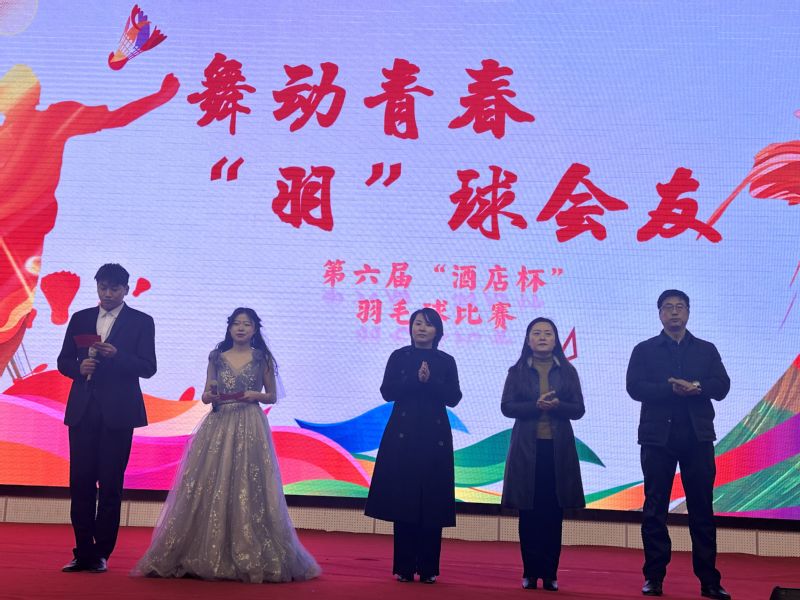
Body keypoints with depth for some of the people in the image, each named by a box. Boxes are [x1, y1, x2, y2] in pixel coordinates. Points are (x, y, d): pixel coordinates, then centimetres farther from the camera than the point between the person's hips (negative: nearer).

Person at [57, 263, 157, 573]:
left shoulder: (141, 321, 3)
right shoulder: (80, 318, 13)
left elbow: (148, 367, -5)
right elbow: (64, 361, 13)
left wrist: (116, 354, -20)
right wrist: (79, 367, -9)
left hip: (118, 413, -3)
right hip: (82, 411, 3)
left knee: (110, 484, 0)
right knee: (80, 482, 2)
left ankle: (101, 553, 10)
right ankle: (83, 553, 10)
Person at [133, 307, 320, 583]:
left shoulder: (262, 358, 6)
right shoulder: (216, 357, 10)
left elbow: (273, 396, 10)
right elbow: (206, 396, 13)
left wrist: (255, 395, -9)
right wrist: (211, 395, -9)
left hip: (249, 428, -2)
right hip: (218, 426, 2)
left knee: (247, 490, -6)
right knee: (208, 487, -3)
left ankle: (250, 558, 2)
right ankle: (204, 557, 6)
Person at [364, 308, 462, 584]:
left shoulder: (446, 361, 8)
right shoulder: (399, 357, 7)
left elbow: (453, 397, -2)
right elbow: (387, 392, -3)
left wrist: (431, 381, -14)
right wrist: (415, 379, -14)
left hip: (435, 437, 1)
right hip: (403, 435, 0)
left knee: (432, 502, 0)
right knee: (403, 500, -1)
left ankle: (428, 567, 9)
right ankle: (404, 567, 7)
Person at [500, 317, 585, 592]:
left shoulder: (567, 371, 8)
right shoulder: (517, 371, 5)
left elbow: (578, 409, 4)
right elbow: (507, 407, -3)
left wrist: (557, 405, -16)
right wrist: (536, 406, -17)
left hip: (559, 448, 1)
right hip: (527, 448, -1)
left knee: (554, 513, 2)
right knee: (529, 512, 2)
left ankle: (550, 573, 8)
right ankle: (530, 572, 8)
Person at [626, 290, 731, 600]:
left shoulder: (707, 350, 12)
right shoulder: (644, 350, 7)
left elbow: (722, 387, 0)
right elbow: (635, 387, -7)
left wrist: (695, 386, -17)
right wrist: (670, 389, -18)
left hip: (698, 436, 1)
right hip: (657, 436, -1)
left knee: (702, 508, 3)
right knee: (655, 508, 2)